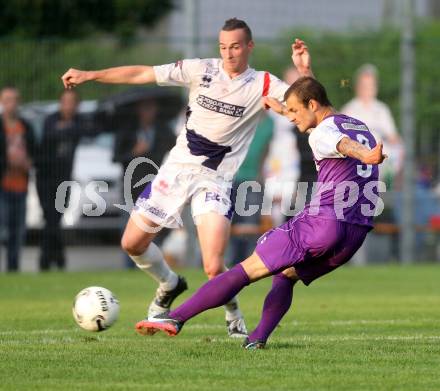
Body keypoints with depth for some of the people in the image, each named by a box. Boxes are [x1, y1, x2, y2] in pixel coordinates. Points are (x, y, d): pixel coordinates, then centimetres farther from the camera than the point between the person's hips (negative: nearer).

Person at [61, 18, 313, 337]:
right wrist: (89, 75, -1)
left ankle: (234, 317, 13)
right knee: (133, 243, 9)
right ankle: (170, 286, 39)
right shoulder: (201, 70, -2)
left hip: (215, 179, -4)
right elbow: (143, 74, 0)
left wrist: (305, 71, -31)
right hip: (178, 167, 4)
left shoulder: (264, 86, -7)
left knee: (214, 268, -19)